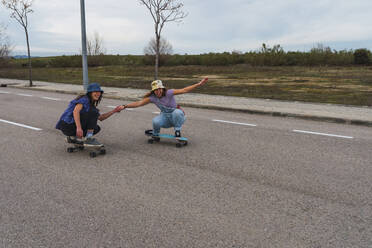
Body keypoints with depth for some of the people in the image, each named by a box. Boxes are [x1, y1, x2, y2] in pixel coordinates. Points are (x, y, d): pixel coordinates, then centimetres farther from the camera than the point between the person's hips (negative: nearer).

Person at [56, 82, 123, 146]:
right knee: (94, 111, -17)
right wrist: (79, 128, -37)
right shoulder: (84, 99, -10)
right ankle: (88, 139, -17)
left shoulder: (91, 105, 18)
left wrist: (114, 111, 17)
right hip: (68, 126, -9)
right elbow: (75, 111, -27)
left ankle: (72, 137, 12)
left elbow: (101, 118, 23)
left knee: (96, 128, 15)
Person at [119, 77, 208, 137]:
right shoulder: (152, 98, -11)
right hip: (165, 117, 2)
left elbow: (184, 90, -27)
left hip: (176, 116, -2)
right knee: (155, 121, -30)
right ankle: (155, 134, 6)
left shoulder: (169, 93, -21)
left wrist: (199, 84, -35)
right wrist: (125, 106, -26)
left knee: (177, 112, -38)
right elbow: (139, 103, -16)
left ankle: (177, 131, -11)